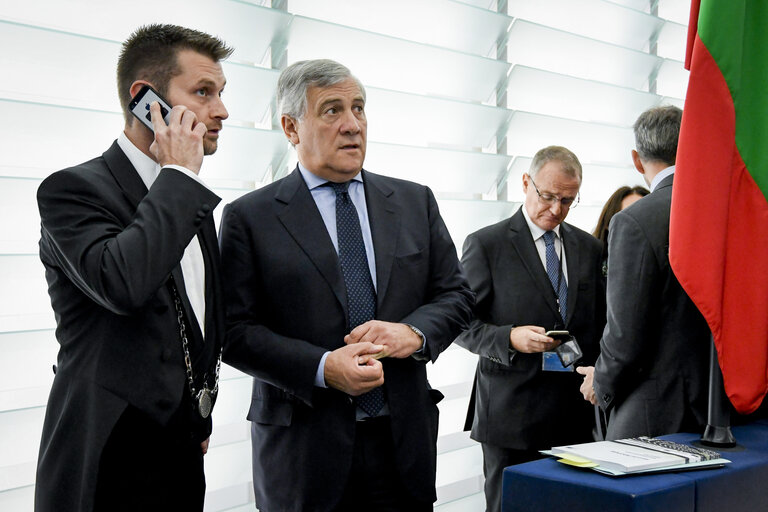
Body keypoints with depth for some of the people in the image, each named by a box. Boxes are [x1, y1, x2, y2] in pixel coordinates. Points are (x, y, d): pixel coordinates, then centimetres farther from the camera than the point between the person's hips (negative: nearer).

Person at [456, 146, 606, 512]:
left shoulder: (588, 247, 13)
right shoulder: (486, 244, -2)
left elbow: (598, 323, 17)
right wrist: (510, 338, -20)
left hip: (575, 411, 4)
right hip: (512, 413, -4)